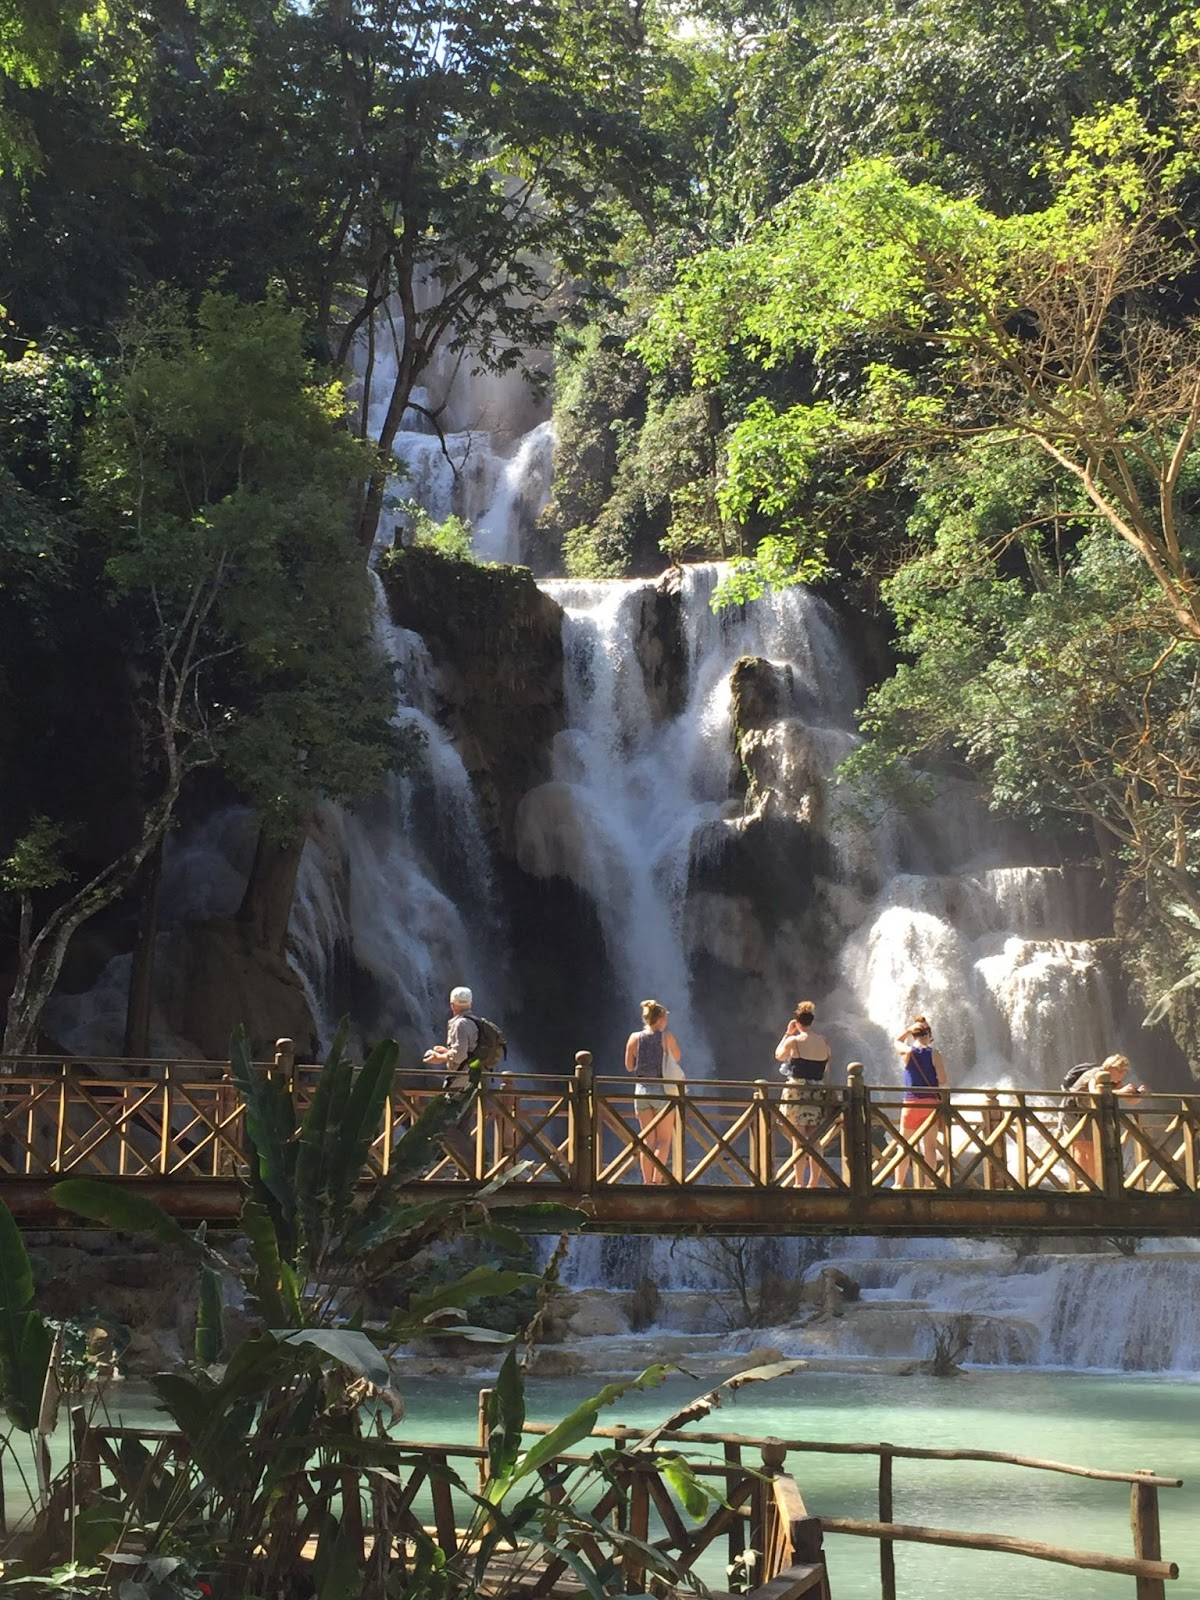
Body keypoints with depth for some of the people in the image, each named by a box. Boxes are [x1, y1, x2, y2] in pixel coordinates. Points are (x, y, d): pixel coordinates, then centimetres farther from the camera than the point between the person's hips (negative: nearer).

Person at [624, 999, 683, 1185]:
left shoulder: (634, 1038, 0)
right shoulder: (667, 1038, -8)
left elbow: (629, 1066, 6)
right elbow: (677, 1058, 8)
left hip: (641, 1090, 3)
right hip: (662, 1090, -3)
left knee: (647, 1140, 11)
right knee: (664, 1140, 4)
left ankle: (647, 1182, 10)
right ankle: (657, 1179, -7)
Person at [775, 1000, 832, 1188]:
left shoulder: (793, 1041, -7)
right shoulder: (824, 1042, 5)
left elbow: (779, 1056, 12)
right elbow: (827, 1068, 12)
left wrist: (787, 1034, 17)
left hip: (796, 1092, -4)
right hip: (816, 1093, 4)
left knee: (798, 1140, -3)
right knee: (814, 1140, 9)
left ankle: (799, 1182, -5)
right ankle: (813, 1182, 10)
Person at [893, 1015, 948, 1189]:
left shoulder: (907, 1052, -2)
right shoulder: (934, 1054, -4)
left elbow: (897, 1041, 21)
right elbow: (942, 1080, -6)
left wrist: (909, 1029, 9)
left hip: (911, 1104, 0)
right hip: (931, 1103, 0)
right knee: (930, 1146, 4)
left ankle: (899, 1183, 5)